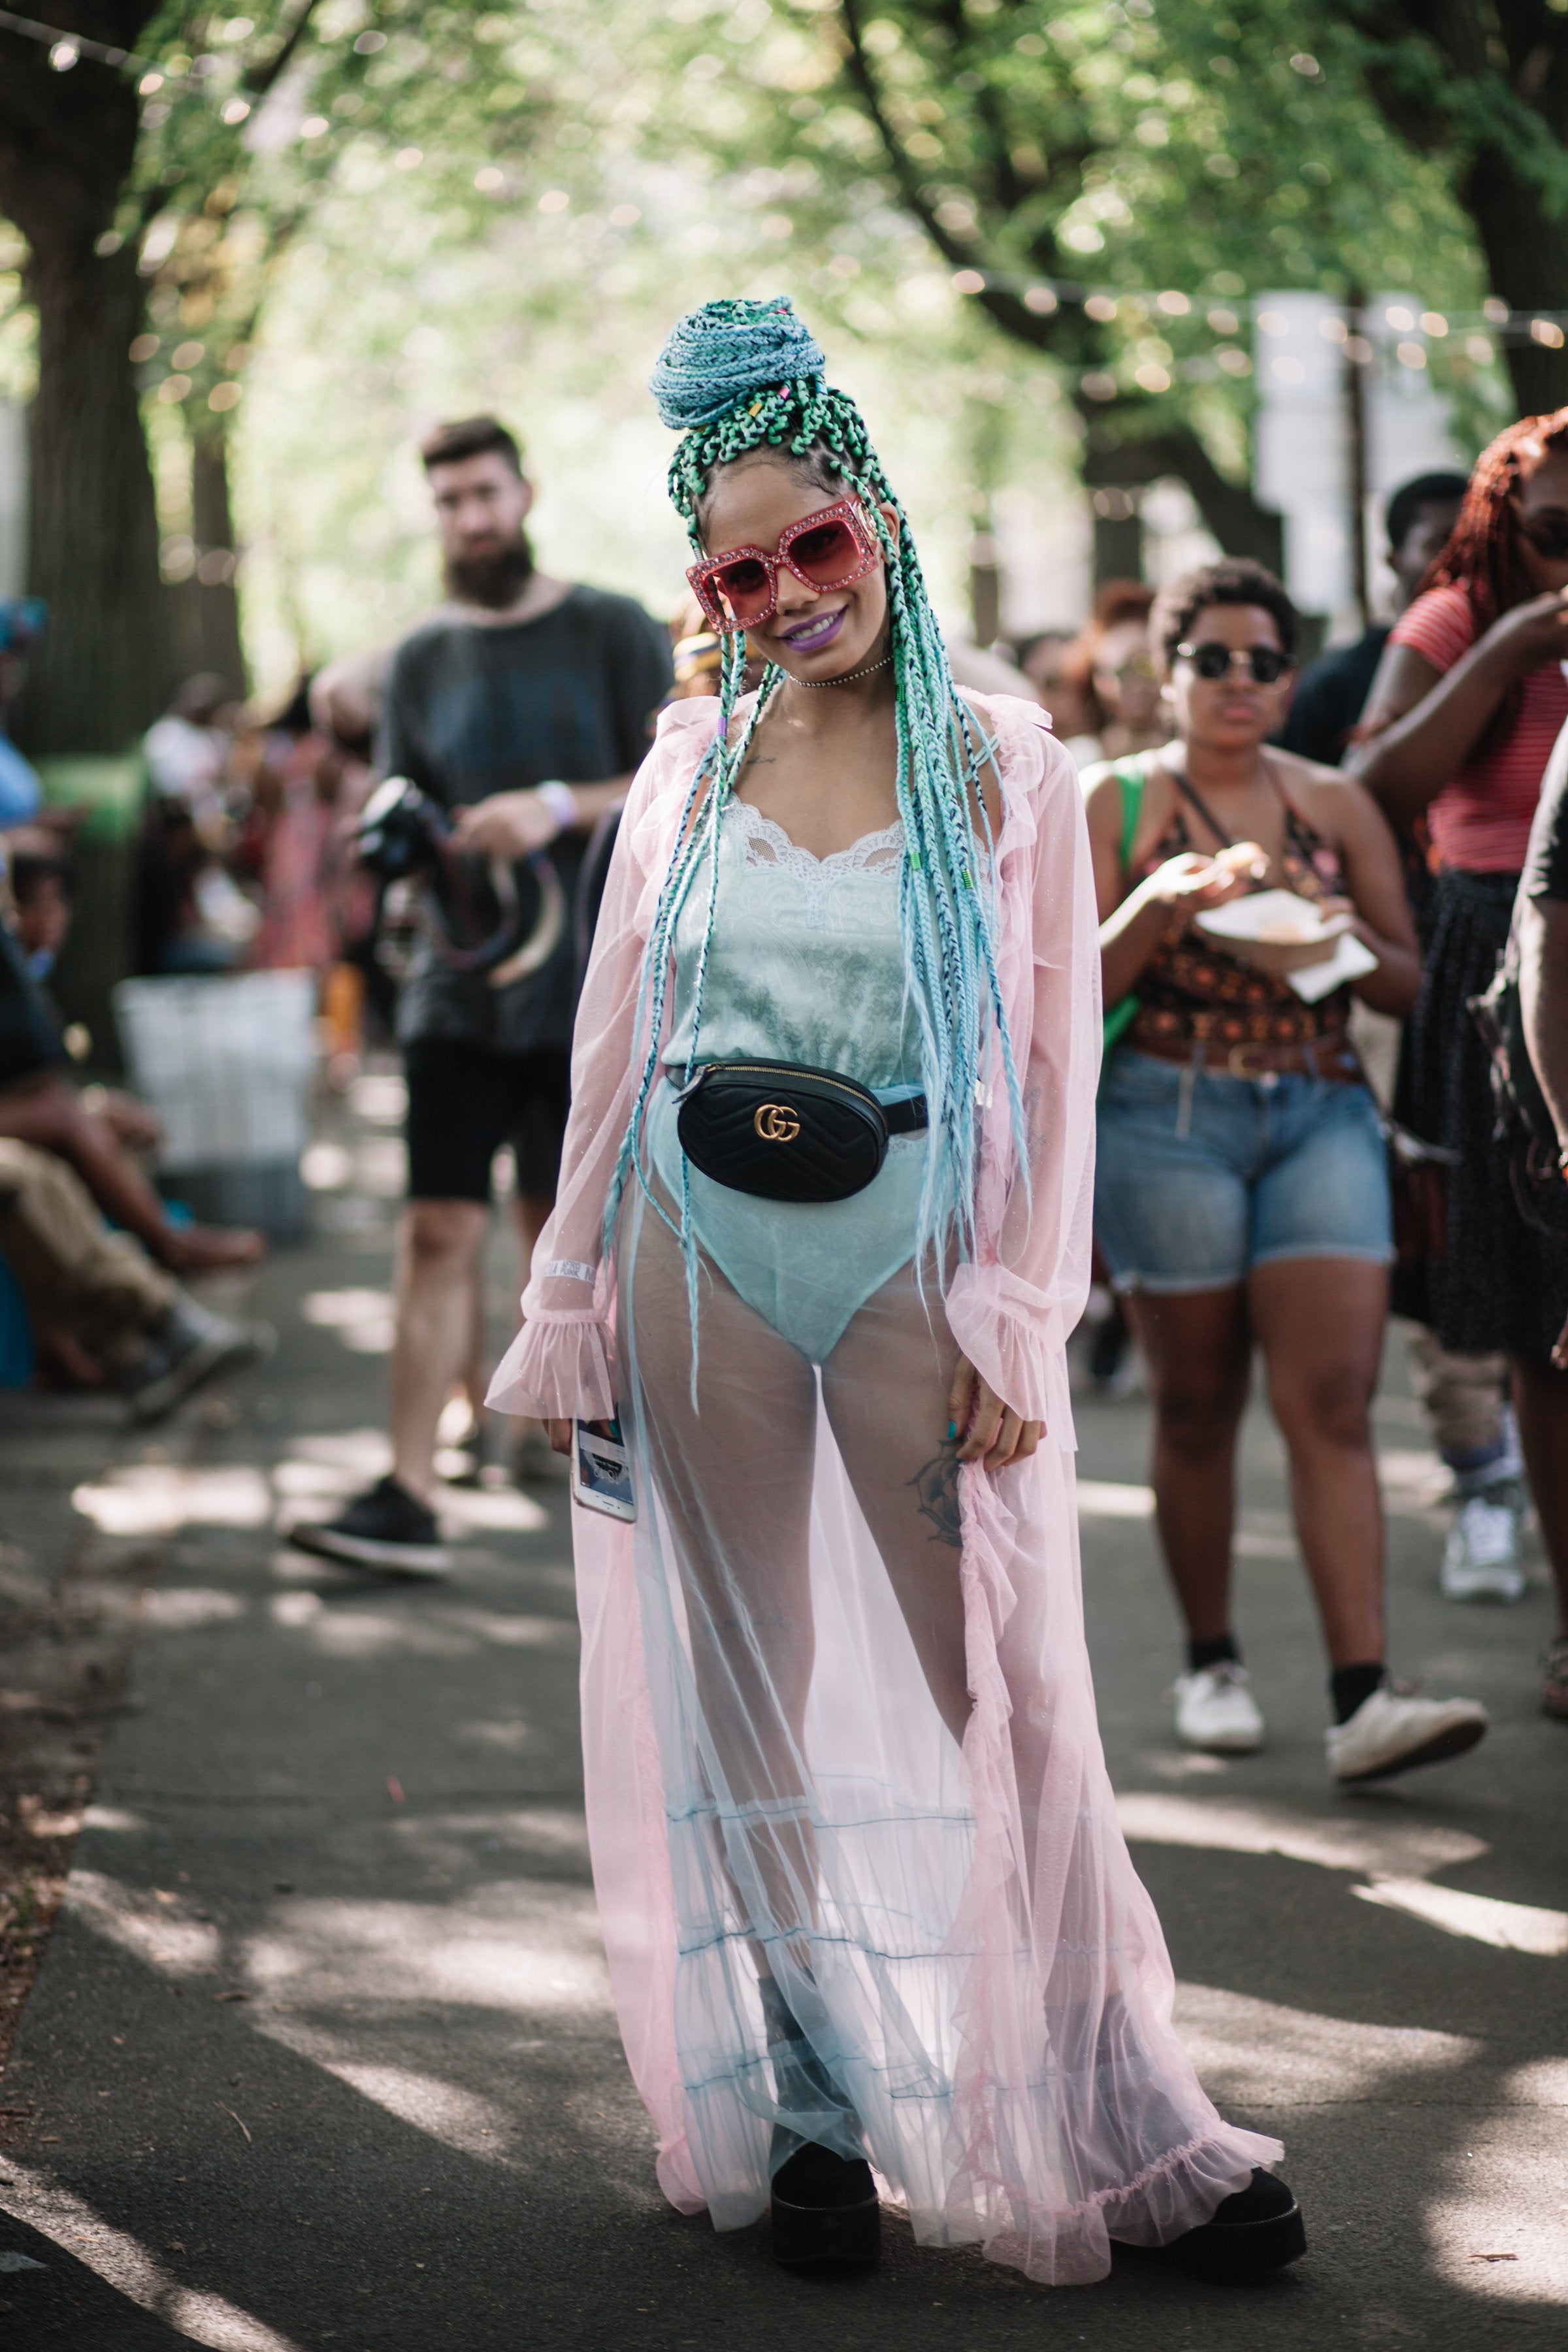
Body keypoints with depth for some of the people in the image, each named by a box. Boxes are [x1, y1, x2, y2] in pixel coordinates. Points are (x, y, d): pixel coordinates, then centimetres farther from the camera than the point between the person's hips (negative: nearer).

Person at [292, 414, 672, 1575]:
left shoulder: (612, 633, 1)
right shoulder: (423, 660, 12)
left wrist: (558, 807, -19)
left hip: (584, 982, -2)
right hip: (459, 985, 3)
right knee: (439, 1230, -6)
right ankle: (409, 1497, -9)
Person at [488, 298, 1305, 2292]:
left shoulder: (1002, 765, -1)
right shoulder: (694, 759, 6)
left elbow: (1053, 1061, -2)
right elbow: (615, 1041, 10)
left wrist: (1013, 1320, -9)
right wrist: (572, 1307, 7)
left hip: (913, 1257, -2)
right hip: (709, 1258, 3)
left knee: (1002, 1698, -2)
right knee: (757, 1700, 6)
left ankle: (1117, 2125, 5)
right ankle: (814, 2113, 16)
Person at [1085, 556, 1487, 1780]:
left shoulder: (1339, 806, 10)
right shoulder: (1117, 803, 4)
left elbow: (1407, 980, 10)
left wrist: (1348, 942, -11)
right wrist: (1160, 904, -18)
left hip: (1323, 1113, 2)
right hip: (1168, 1115, -2)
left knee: (1334, 1401, -9)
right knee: (1198, 1403, 6)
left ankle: (1364, 1697, -15)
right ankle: (1212, 1664, 23)